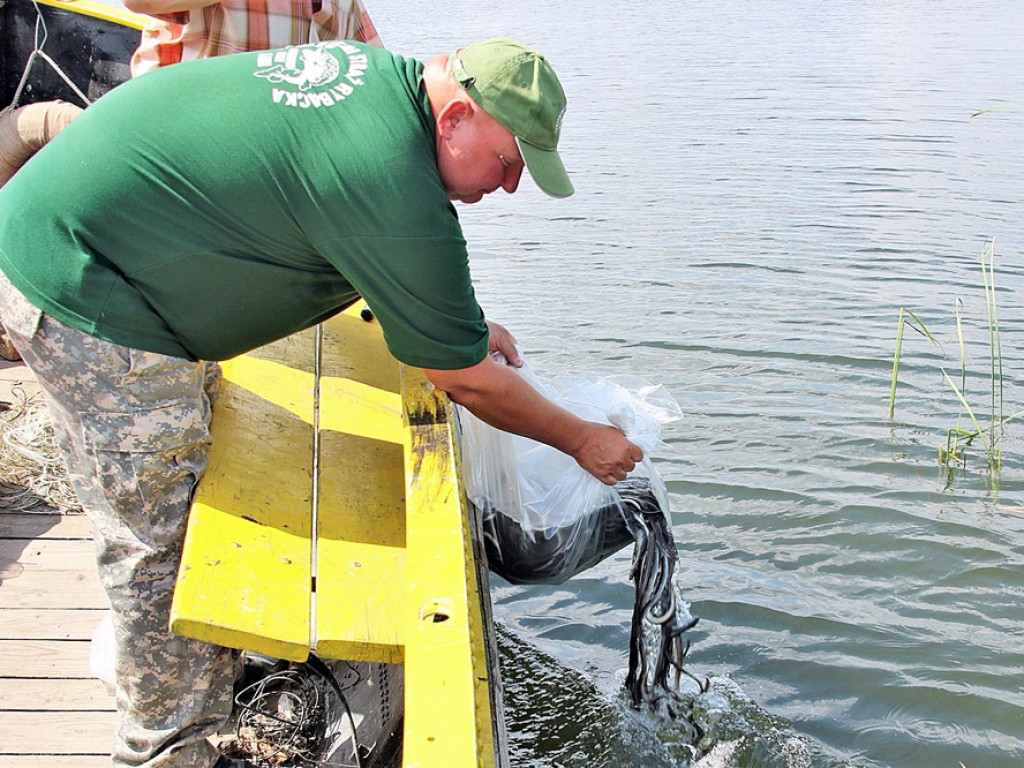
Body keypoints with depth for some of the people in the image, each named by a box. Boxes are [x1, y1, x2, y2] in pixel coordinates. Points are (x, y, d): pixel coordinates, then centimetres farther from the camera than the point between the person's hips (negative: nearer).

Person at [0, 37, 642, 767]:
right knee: (161, 546, -1)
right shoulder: (389, 184, -25)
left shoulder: (381, 74, 4)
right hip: (86, 298, -11)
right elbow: (466, 381, -15)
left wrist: (460, 322, 21)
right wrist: (583, 440, -1)